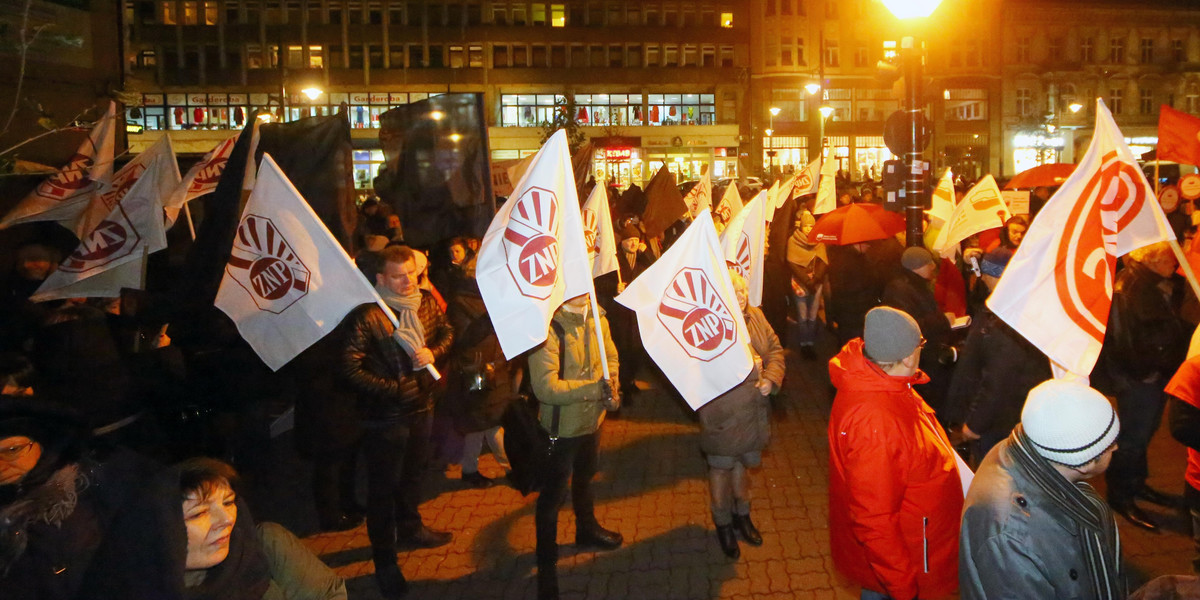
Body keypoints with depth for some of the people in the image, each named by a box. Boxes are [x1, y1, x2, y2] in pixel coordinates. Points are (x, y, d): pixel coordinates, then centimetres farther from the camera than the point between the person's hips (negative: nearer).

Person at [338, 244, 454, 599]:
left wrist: (434, 351, -10)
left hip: (422, 407, 6)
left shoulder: (426, 302, -3)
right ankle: (384, 562, 24)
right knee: (383, 487, 8)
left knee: (413, 473, 26)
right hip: (385, 416, -6)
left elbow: (446, 331, 12)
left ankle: (409, 527, 51)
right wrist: (392, 390, -23)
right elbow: (349, 368, -25)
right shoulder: (366, 315, -23)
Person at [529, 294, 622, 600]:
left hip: (592, 417, 7)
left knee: (585, 476, 31)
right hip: (562, 425, -7)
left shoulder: (596, 316, -8)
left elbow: (611, 357, 2)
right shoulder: (549, 328, -29)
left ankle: (587, 529, 57)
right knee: (553, 494, 10)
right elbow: (545, 387, -33)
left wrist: (610, 385, -17)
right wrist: (595, 388, -34)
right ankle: (547, 563, 30)